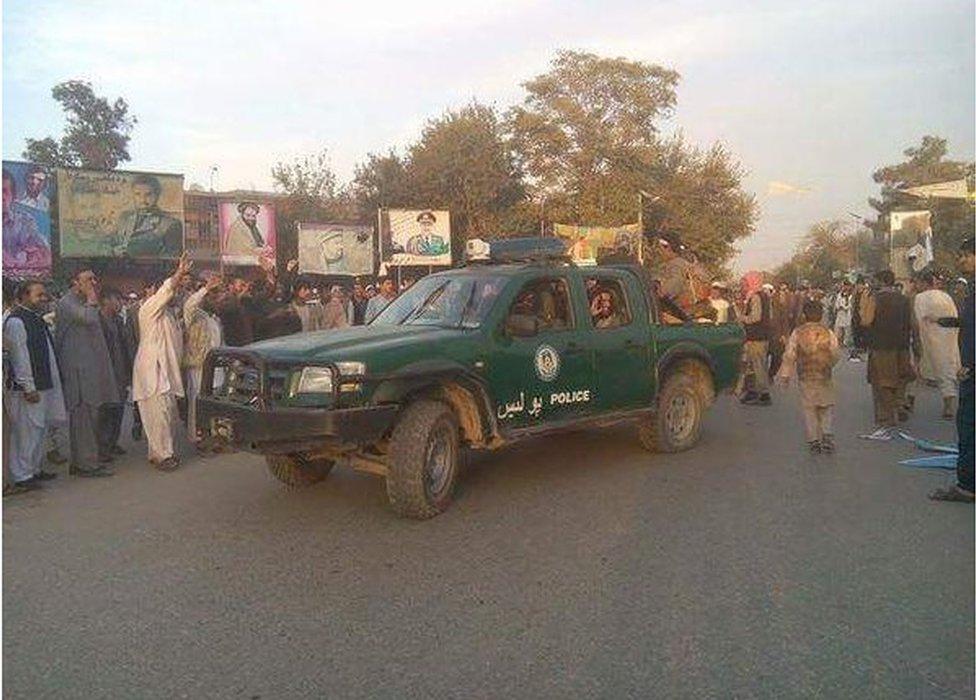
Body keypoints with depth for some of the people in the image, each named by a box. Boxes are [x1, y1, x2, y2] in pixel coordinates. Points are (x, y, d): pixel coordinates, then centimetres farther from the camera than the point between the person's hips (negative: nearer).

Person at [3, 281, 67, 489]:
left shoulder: (36, 319, 15)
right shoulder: (15, 321, -14)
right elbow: (19, 357, -18)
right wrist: (28, 387, -20)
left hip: (43, 384, 10)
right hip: (26, 388, -10)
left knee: (40, 428, 16)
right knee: (26, 430, -4)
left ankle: (34, 469, 27)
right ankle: (22, 476, 4)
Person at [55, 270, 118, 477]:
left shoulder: (83, 303, 21)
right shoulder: (67, 303, -8)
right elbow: (89, 318, -26)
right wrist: (91, 298, -13)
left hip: (90, 368, 10)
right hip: (79, 370, -10)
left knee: (89, 415, 12)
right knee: (84, 415, -8)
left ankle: (81, 462, 20)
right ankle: (86, 463, -5)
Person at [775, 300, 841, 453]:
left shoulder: (797, 333, -5)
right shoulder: (828, 333, -3)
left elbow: (789, 356, -5)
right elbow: (836, 354, 0)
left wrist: (785, 374, 3)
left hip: (805, 377, 0)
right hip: (825, 377, 1)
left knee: (809, 408, 6)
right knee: (827, 407, 12)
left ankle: (814, 440, 4)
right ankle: (827, 436, 1)